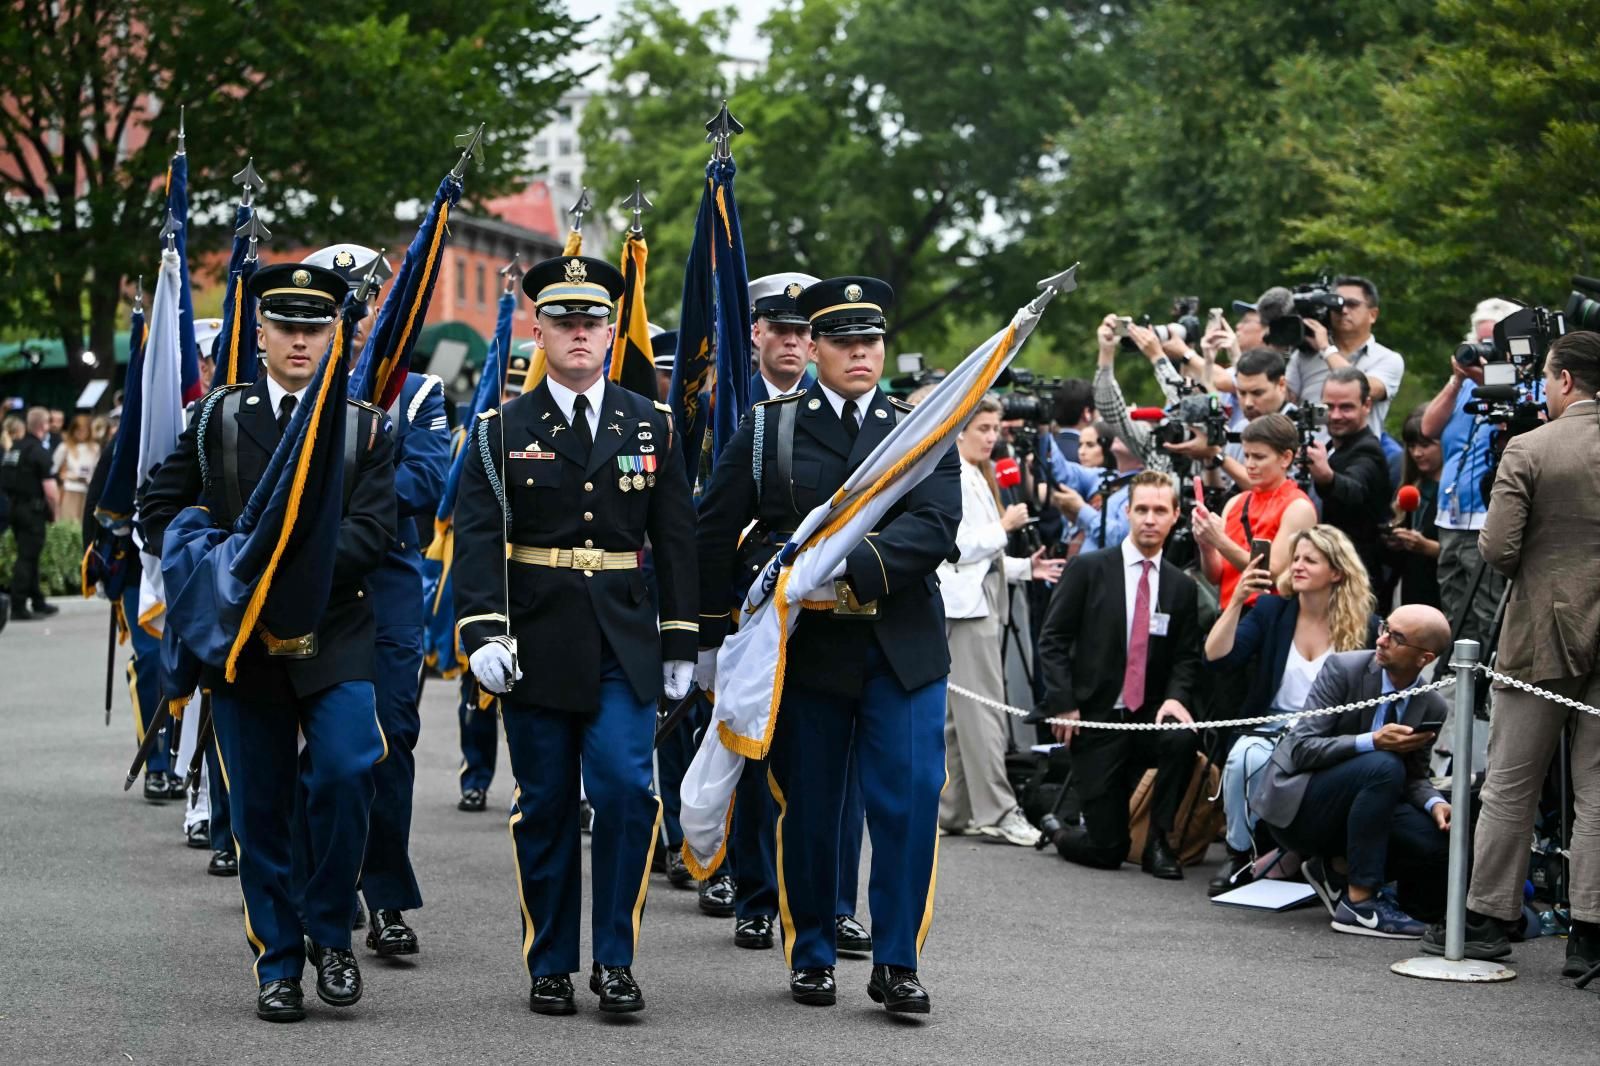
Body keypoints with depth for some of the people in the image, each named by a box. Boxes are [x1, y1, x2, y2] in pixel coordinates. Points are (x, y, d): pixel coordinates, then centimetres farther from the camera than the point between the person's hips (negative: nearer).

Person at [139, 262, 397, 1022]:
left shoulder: (364, 426, 5)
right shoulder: (220, 417, 8)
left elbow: (371, 530, -7)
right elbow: (159, 503, 10)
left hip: (335, 638, -1)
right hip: (242, 641, 1)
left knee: (346, 773, -18)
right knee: (259, 810, 4)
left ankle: (330, 930, 2)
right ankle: (278, 966, 15)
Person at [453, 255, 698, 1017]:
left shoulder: (650, 426, 7)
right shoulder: (501, 430, 1)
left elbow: (675, 540, 9)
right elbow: (478, 539, -7)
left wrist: (681, 643, 6)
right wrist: (483, 633, -19)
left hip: (623, 644, 1)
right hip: (537, 641, -1)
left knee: (626, 789, -12)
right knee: (545, 807, 5)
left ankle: (615, 960, -2)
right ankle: (549, 967, 15)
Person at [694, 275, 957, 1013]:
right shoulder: (768, 427, 5)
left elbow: (934, 525, -11)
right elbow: (714, 532, 8)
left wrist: (852, 569, -27)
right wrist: (711, 634, 6)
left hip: (903, 648, 0)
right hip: (805, 647, 0)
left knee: (910, 799, -8)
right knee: (807, 808, 7)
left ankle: (896, 962, 1)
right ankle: (811, 957, 21)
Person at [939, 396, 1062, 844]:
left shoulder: (978, 478, 21)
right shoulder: (952, 478, -9)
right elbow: (956, 547, -18)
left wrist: (1025, 568, 11)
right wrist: (1004, 525, -11)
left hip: (982, 600, 10)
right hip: (964, 604, -10)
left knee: (958, 714, 10)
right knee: (984, 711, -12)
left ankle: (953, 811, 12)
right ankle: (996, 811, -13)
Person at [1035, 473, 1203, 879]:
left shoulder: (1182, 587, 9)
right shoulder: (1088, 569, -1)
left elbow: (1188, 657, 8)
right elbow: (1052, 640, -2)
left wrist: (1176, 697, -13)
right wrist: (1063, 704, -12)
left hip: (1150, 717, 3)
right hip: (1096, 719, -3)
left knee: (1183, 738, -34)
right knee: (1106, 850, -10)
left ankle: (1159, 841, -12)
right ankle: (1065, 834, 28)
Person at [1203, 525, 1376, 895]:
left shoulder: (1363, 626, 0)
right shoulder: (1271, 611, 7)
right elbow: (1216, 657, -4)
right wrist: (1237, 601, -15)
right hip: (1272, 731, 2)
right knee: (1244, 758, -33)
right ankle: (1240, 855, -13)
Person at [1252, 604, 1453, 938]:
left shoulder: (1431, 708, 0)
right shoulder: (1343, 669, -13)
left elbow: (1414, 777, 8)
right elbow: (1301, 748, -18)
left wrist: (1436, 804, -16)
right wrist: (1371, 742, -33)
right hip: (1294, 802, -5)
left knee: (1437, 840, -20)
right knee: (1383, 766, -31)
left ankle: (1331, 871, 6)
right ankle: (1359, 903, -26)